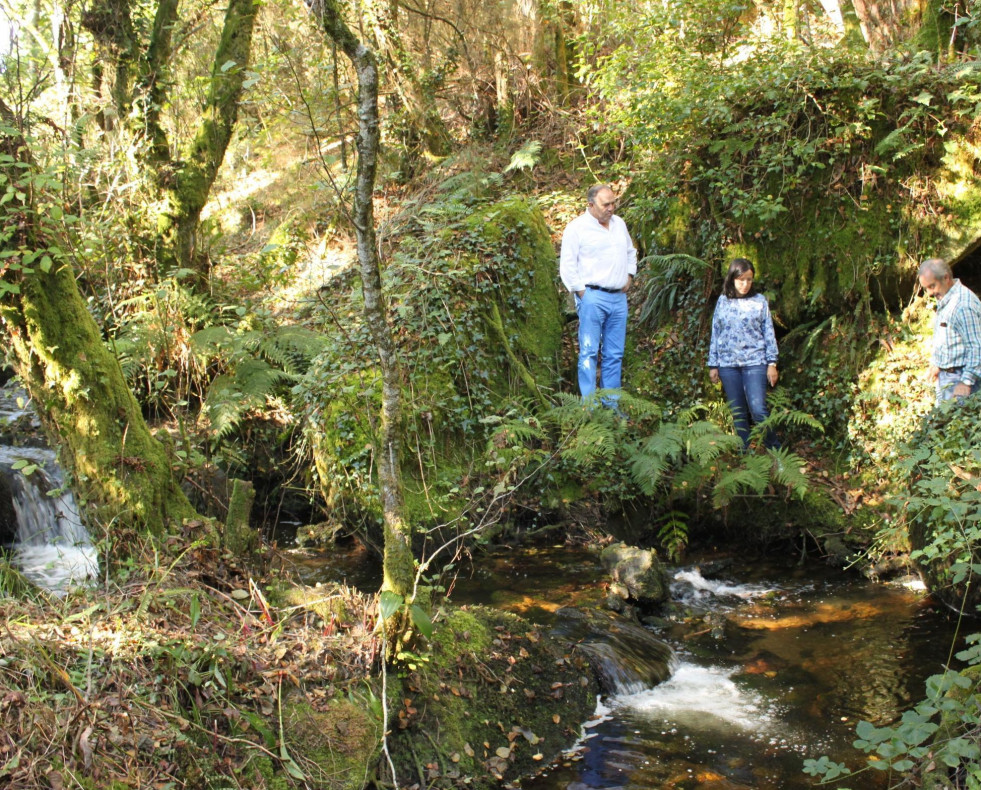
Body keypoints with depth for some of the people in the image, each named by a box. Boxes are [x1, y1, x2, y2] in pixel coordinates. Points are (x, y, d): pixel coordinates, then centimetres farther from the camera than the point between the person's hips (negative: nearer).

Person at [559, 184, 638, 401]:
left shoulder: (619, 224, 16)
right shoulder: (577, 227, -5)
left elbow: (630, 252, 31)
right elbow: (567, 266, -7)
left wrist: (629, 276, 16)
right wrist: (581, 292, -11)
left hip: (619, 298, 6)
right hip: (592, 297, -6)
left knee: (614, 355, 8)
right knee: (589, 352, -7)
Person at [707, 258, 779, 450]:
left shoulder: (759, 301, 3)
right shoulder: (722, 301, 8)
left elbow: (769, 333, 4)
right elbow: (715, 334, 11)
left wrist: (772, 363, -1)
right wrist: (713, 365, 8)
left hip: (754, 362, -2)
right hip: (728, 364, 2)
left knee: (758, 410, -11)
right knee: (737, 413, 7)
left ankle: (775, 451, 2)